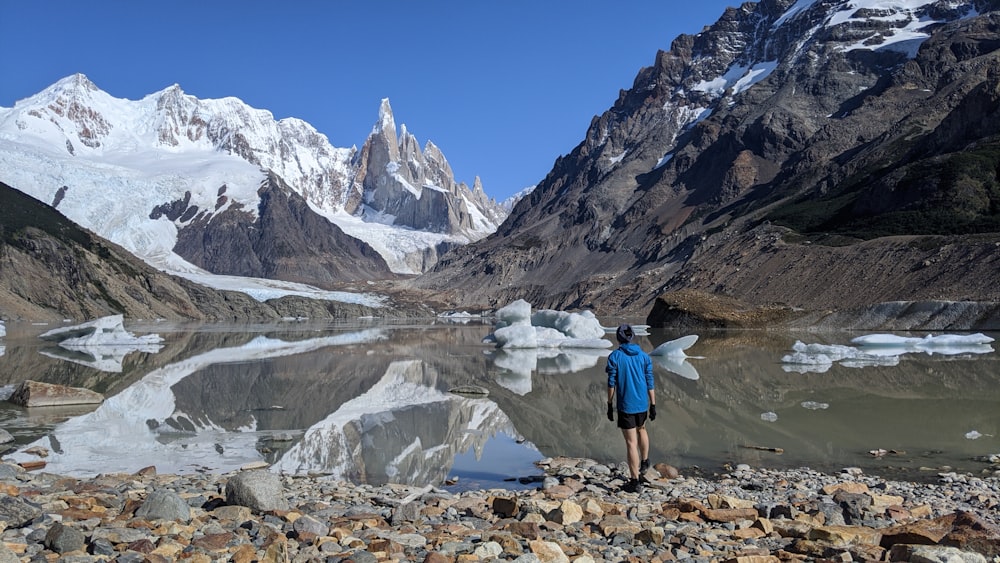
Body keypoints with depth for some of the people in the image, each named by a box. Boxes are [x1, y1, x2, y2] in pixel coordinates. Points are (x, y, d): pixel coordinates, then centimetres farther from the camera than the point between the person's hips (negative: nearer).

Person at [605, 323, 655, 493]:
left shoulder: (615, 357, -8)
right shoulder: (644, 356, 1)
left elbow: (611, 383, -8)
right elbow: (650, 382, 1)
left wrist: (610, 405, 0)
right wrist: (653, 405, 7)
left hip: (625, 406, -4)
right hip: (642, 404, 4)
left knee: (631, 442, 0)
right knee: (641, 429, 31)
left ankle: (635, 481, 4)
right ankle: (644, 462, 48)